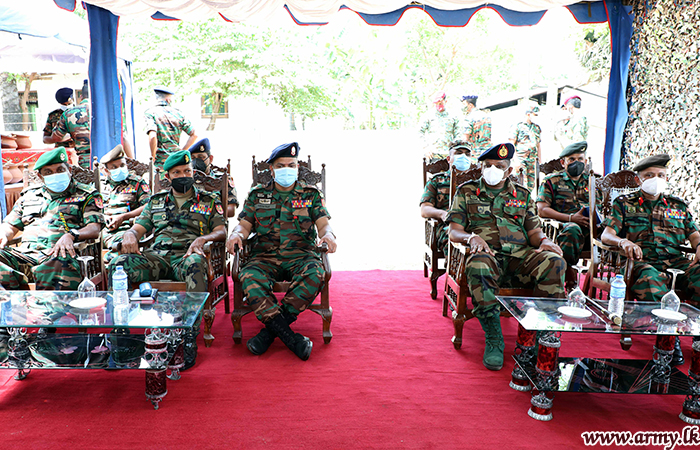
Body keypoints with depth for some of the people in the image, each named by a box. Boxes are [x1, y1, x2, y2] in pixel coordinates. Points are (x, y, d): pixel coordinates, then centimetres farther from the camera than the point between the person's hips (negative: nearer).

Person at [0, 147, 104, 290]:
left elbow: (94, 229, 1)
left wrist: (71, 235, -19)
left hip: (60, 253, -4)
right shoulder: (29, 195, 30)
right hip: (25, 251, 4)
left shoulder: (86, 195, 15)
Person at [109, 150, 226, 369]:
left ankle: (190, 338, -38)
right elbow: (139, 227, 21)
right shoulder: (156, 201, 26)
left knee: (195, 265, -41)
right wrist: (130, 235, -5)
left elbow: (221, 231, 6)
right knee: (118, 264, -26)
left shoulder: (209, 200, 18)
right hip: (156, 256, 3)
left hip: (186, 256, -3)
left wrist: (202, 239, -15)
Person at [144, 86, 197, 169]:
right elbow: (194, 135, 7)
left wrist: (153, 158, -8)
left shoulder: (150, 113, -3)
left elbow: (152, 136, -18)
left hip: (160, 161, -3)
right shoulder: (178, 113, 7)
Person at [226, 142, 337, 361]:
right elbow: (244, 224, 12)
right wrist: (236, 235, -12)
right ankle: (289, 337, -32)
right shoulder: (257, 195, 17)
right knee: (249, 277, -33)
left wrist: (327, 235, -19)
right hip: (265, 255, 1)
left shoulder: (311, 194, 14)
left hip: (301, 254, 0)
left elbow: (323, 224, 5)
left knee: (315, 275, -35)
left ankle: (270, 330, -24)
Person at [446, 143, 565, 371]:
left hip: (519, 255, 3)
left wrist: (544, 241, -6)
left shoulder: (522, 195, 24)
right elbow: (454, 232, 7)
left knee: (554, 262, -28)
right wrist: (472, 237, -15)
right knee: (478, 267, -40)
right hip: (486, 254, -3)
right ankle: (493, 340, -30)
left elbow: (534, 231, 19)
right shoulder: (466, 192, 16)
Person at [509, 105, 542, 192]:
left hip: (533, 160, 5)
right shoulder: (518, 126, 1)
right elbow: (511, 144, -4)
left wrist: (540, 161, 12)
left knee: (531, 185, 3)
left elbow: (538, 146, 19)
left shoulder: (537, 128, 16)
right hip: (520, 158, -5)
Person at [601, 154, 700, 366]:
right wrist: (623, 241, -18)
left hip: (676, 261, 3)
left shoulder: (678, 205, 27)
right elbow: (606, 235, 5)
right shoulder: (624, 203, 16)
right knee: (649, 278, -40)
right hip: (643, 261, -3)